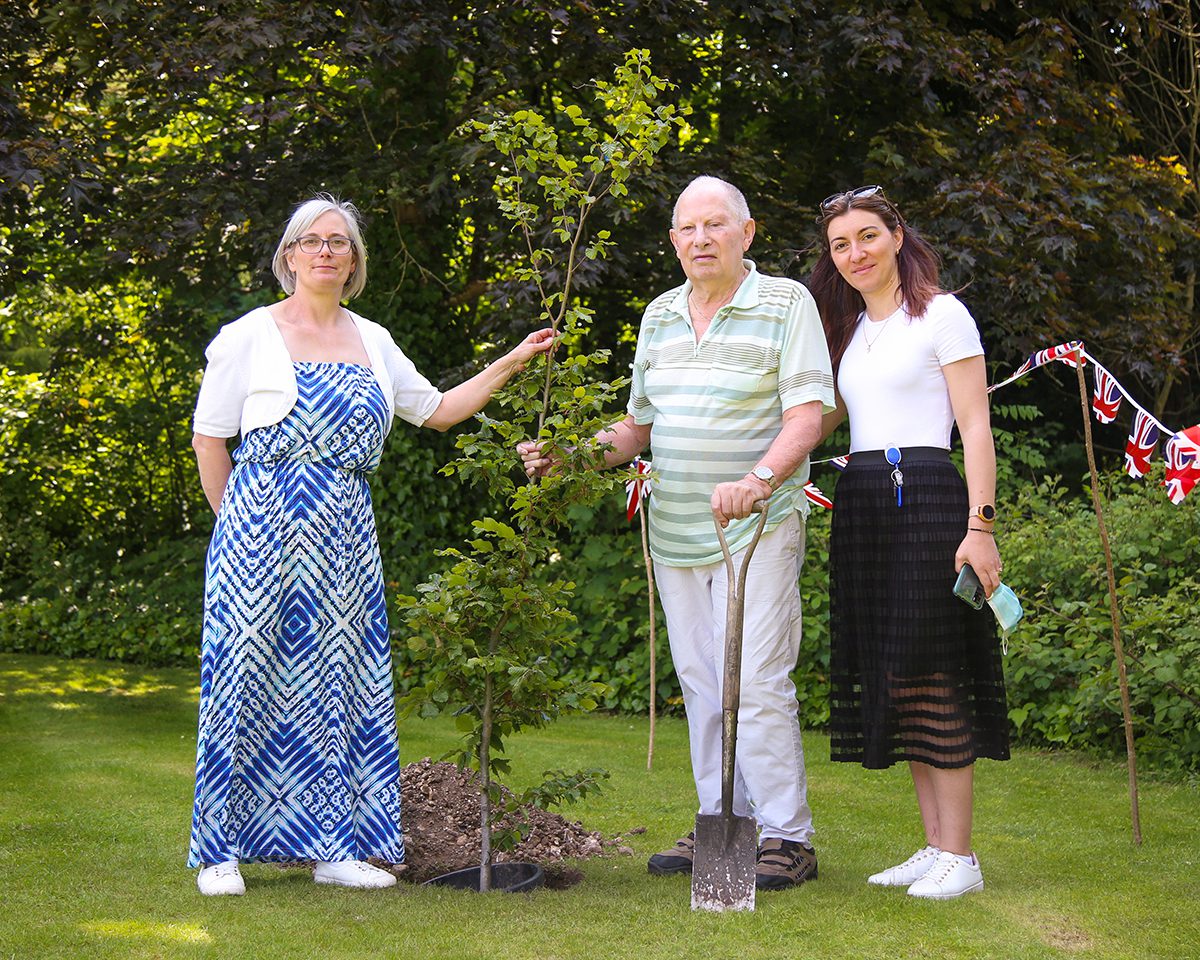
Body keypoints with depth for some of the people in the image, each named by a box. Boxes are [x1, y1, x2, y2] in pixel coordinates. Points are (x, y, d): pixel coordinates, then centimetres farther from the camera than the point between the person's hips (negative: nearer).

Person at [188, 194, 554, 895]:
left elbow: (437, 410, 22)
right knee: (248, 674, -4)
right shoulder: (251, 336, 0)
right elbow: (209, 438, 2)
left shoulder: (373, 342, 14)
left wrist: (511, 364, 17)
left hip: (345, 540, 5)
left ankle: (335, 847, 11)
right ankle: (220, 851, 5)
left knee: (339, 677, 4)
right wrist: (241, 523, 2)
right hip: (263, 529, -4)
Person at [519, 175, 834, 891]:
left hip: (758, 529, -6)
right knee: (700, 683, 10)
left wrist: (758, 480, -29)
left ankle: (788, 837, -3)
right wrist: (571, 455, 5)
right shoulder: (660, 315, 14)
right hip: (675, 534, 6)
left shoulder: (787, 303, -4)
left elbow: (808, 412, -13)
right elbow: (640, 426, 20)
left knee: (757, 682, -10)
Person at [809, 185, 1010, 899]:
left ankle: (960, 856, -3)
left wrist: (980, 526, -15)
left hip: (926, 499, -7)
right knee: (891, 677, 7)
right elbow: (819, 420, 22)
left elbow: (976, 426, -8)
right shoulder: (852, 329, 18)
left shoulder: (942, 314, -3)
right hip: (861, 505, 7)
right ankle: (935, 846, 13)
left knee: (930, 673, -9)